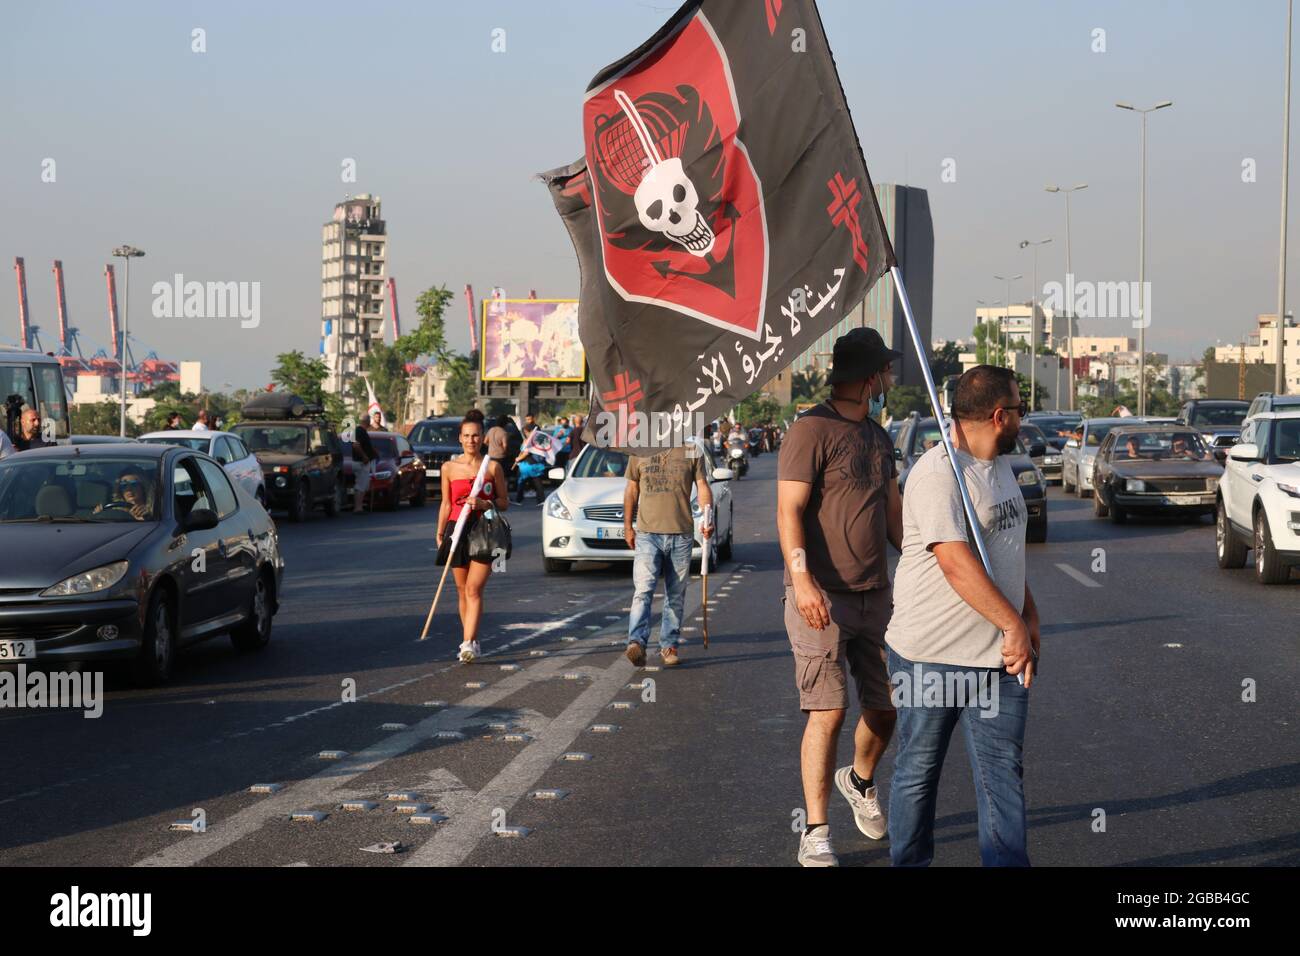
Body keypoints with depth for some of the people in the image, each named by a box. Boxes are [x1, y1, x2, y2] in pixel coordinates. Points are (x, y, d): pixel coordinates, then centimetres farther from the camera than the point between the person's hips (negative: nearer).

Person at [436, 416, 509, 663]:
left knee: (474, 589, -14)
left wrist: (485, 504, -12)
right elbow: (446, 504, 14)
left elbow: (504, 502, 6)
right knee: (462, 591, 7)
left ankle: (469, 643, -20)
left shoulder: (492, 467, 2)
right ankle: (471, 640, 20)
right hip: (457, 530, 3)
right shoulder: (449, 468, 7)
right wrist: (440, 534, 11)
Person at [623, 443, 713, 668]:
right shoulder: (639, 452, 7)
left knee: (676, 596, 7)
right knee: (643, 590, -15)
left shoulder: (692, 452, 5)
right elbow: (631, 489, 13)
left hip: (681, 534, 1)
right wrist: (627, 526, 10)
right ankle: (636, 642, -23)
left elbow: (702, 487, 1)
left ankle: (669, 646, 16)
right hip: (647, 534, -1)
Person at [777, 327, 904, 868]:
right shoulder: (812, 430, -9)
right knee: (828, 712, -8)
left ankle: (860, 782, 40)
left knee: (887, 705, 10)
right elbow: (789, 511, -15)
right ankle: (816, 836, 1)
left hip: (875, 594, 7)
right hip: (822, 598, -7)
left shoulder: (878, 437, 16)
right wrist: (802, 579, -27)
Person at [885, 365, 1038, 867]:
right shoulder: (936, 475, -17)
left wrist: (1029, 614, 14)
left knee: (1004, 773, 3)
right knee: (918, 770, 9)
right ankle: (908, 862, 24)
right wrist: (1013, 625, -21)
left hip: (999, 655, 7)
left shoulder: (999, 464, 14)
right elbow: (956, 563, -24)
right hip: (930, 655, -7)